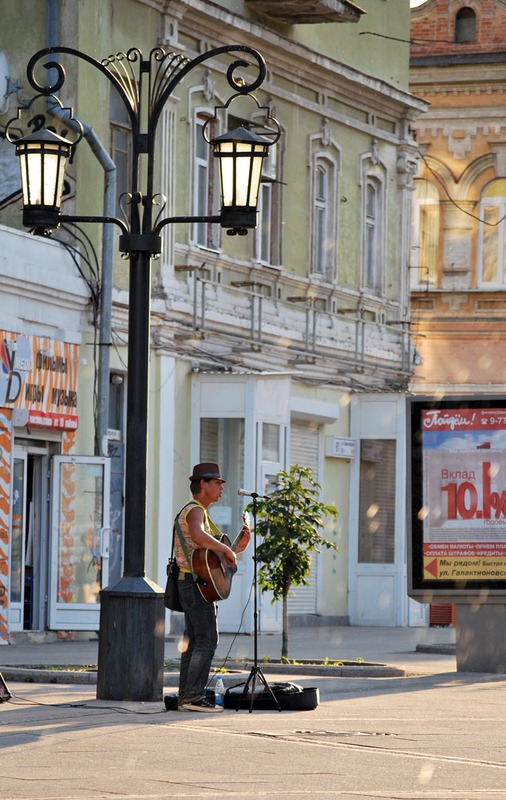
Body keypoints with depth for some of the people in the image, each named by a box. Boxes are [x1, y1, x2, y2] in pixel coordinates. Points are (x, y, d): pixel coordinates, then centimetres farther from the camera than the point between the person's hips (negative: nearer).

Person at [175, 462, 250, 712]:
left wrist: (239, 547, 14)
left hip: (192, 585, 11)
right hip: (196, 582, -11)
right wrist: (226, 548, -25)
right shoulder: (194, 511, -11)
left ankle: (186, 697, 8)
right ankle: (193, 695, -16)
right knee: (207, 639, -13)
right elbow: (198, 536, -36)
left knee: (193, 640, 9)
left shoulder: (199, 512, 23)